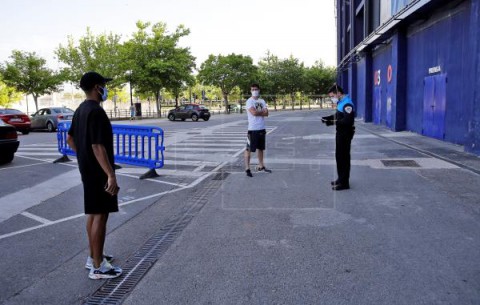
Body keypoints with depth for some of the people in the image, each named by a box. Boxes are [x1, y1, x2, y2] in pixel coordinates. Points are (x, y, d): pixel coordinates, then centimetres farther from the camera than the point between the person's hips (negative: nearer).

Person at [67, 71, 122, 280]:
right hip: (98, 172, -10)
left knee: (93, 213, 17)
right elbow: (98, 147, -27)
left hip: (87, 170, 10)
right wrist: (111, 175, -29)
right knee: (100, 215, -4)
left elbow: (70, 139, 20)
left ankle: (94, 257, 29)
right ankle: (98, 266, 4)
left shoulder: (80, 110, 11)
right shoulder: (96, 112, -20)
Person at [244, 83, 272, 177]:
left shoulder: (262, 101, 11)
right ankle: (247, 168, 1)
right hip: (252, 129, -7)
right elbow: (254, 112, -21)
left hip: (262, 128, 7)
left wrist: (258, 112, -13)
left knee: (260, 148, 15)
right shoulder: (249, 101, -7)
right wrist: (262, 111, -5)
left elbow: (266, 113, 0)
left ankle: (261, 166, 26)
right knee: (249, 149, -5)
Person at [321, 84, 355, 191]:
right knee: (339, 156, 18)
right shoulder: (341, 103, 11)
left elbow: (348, 121, -28)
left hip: (345, 134, -10)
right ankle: (341, 179, 31)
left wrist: (333, 122, -26)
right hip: (340, 133, 10)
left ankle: (344, 183, 5)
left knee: (344, 157, -3)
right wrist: (328, 118, 8)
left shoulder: (347, 104, -21)